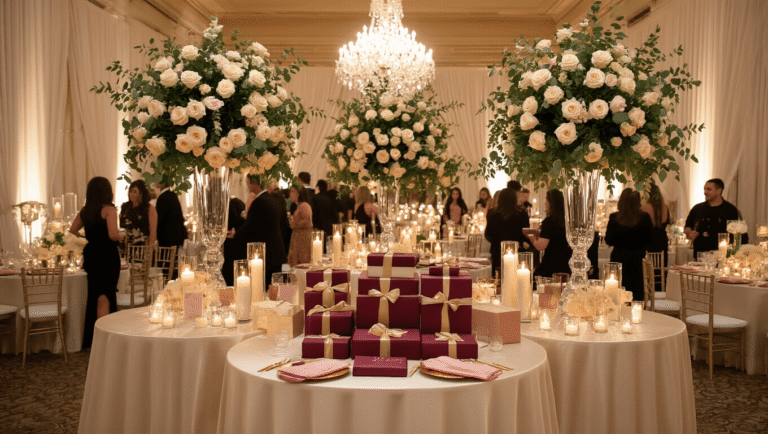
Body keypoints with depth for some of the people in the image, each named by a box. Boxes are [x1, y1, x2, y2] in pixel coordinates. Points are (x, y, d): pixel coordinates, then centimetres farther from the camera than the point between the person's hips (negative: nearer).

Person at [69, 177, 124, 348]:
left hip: (90, 255, 7)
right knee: (105, 297, -2)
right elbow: (113, 235, -20)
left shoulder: (84, 211, 8)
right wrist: (123, 235, 0)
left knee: (93, 295, 17)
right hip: (107, 256, -7)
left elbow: (73, 231, 15)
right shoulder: (109, 209, -12)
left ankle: (90, 339, 26)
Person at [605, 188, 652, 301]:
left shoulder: (614, 218, -9)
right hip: (637, 259, 0)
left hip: (618, 258, 0)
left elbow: (608, 241, -2)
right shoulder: (644, 218, -8)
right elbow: (647, 241, 1)